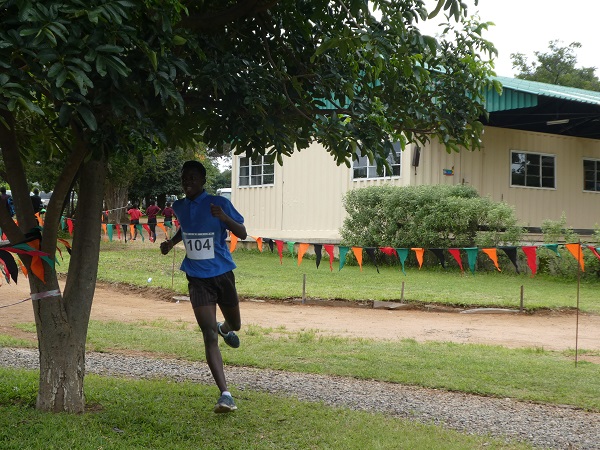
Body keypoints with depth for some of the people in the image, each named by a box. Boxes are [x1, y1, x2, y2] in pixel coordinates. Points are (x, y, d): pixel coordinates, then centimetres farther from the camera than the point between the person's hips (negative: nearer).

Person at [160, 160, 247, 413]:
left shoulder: (219, 203, -10)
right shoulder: (179, 207, 4)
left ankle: (225, 328, 58)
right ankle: (225, 395, -13)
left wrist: (224, 217, -29)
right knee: (209, 336, -10)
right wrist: (171, 243, 8)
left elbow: (242, 234, -12)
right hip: (197, 279, 1)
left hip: (222, 274, -1)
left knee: (235, 325, 17)